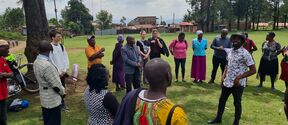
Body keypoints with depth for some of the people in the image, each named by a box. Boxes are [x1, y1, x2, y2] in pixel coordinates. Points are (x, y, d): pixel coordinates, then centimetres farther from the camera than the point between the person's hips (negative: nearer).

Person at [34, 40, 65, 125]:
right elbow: (56, 85, -23)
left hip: (44, 98, 9)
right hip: (52, 100, -9)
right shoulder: (47, 65, -29)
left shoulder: (36, 62, 2)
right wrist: (63, 92, -6)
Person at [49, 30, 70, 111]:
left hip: (63, 72, 5)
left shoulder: (62, 46, 5)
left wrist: (65, 70, -4)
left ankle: (62, 103, 29)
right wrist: (59, 72, -12)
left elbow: (66, 58, 6)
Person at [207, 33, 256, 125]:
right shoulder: (230, 51, 6)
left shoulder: (245, 54, -16)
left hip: (238, 83, -7)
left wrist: (239, 77, -21)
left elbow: (253, 70, -16)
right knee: (222, 100, 17)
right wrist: (224, 75, 6)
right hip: (227, 82, 7)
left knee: (237, 103, 9)